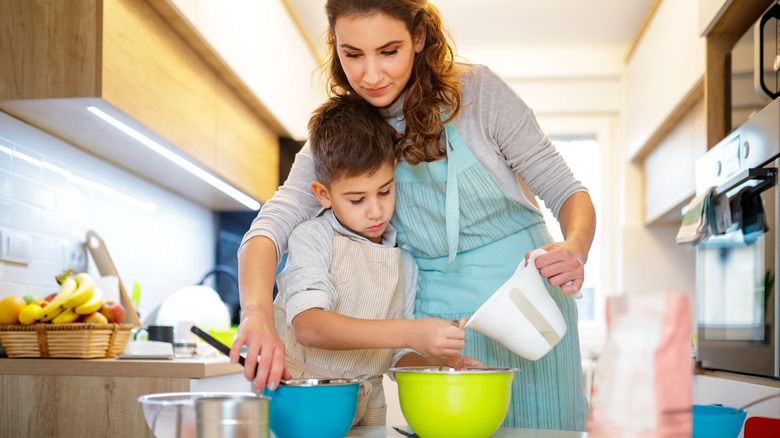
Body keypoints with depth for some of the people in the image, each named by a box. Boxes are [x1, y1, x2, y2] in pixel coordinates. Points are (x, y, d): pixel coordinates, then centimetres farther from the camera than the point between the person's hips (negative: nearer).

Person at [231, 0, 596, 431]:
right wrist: (258, 314, -38)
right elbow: (272, 224, -18)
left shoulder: (475, 90, -12)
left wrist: (574, 250, -30)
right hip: (436, 320, 2)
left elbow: (566, 191, -8)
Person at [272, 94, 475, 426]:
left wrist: (439, 365, -6)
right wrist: (406, 332, -27)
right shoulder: (311, 239, -4)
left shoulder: (405, 262, 10)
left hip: (366, 415, 4)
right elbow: (307, 325, -20)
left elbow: (400, 357, 14)